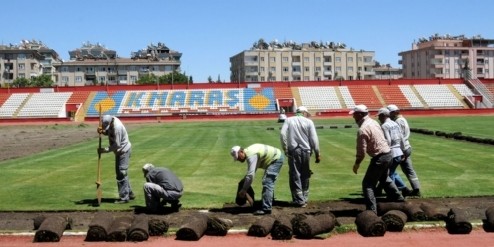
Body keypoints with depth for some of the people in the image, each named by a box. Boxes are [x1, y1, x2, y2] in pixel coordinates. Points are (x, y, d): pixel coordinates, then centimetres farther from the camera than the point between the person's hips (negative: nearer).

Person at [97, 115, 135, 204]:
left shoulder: (117, 127, -28)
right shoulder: (110, 122, -2)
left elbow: (117, 145, -25)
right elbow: (109, 132, 14)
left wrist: (104, 150, -22)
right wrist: (102, 131, -7)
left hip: (123, 151, -10)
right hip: (120, 151, 10)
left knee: (121, 174, -9)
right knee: (122, 173, 16)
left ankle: (124, 197, -5)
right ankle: (129, 194, 26)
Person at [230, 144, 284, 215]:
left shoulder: (251, 155, -27)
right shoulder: (248, 152, 5)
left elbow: (250, 174, -31)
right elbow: (250, 171, 19)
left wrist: (244, 190, -25)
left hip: (277, 158, -11)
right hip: (276, 158, 11)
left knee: (267, 183, -16)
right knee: (268, 182, 22)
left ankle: (266, 209, -17)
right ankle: (268, 203, 36)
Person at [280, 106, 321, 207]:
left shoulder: (288, 120, 5)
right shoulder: (309, 122, 2)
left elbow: (282, 134, -7)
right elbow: (314, 139, -1)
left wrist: (285, 148, -1)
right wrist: (317, 154, 4)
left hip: (293, 151, 0)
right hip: (305, 151, 1)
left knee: (295, 176, 3)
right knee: (305, 176, 15)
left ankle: (299, 200, 0)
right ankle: (304, 198, 23)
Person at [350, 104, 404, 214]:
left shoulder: (362, 129, -20)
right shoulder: (373, 122, 8)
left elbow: (361, 151, -18)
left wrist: (356, 164, -3)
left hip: (380, 157, -9)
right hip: (388, 154, 9)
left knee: (367, 183, -2)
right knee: (384, 178, 31)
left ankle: (371, 210, -4)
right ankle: (399, 199, 44)